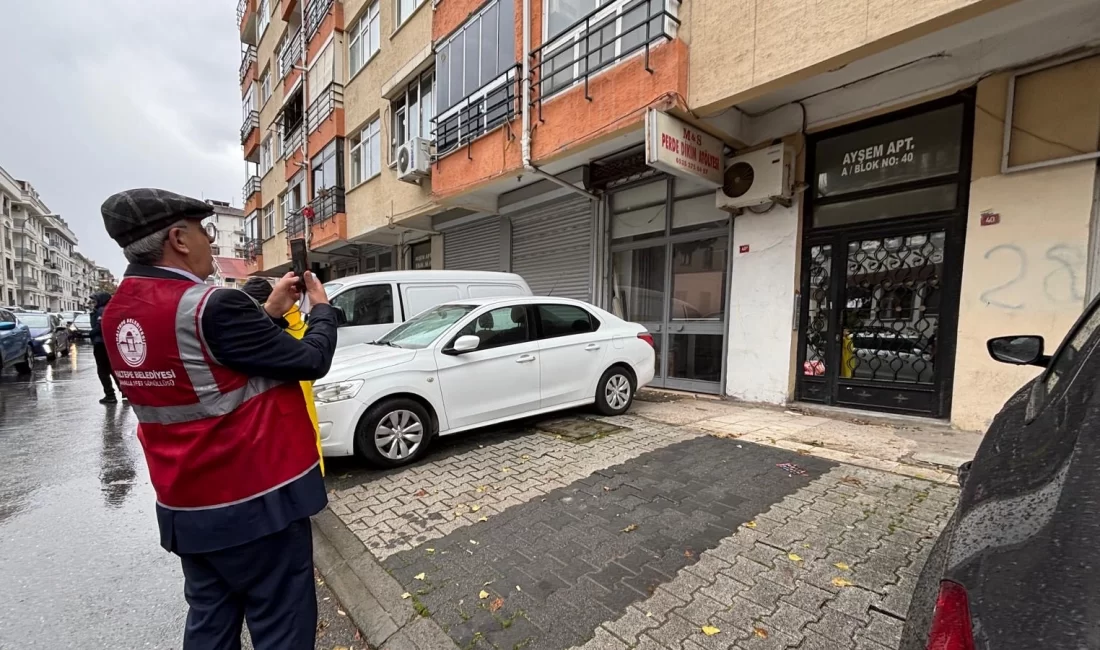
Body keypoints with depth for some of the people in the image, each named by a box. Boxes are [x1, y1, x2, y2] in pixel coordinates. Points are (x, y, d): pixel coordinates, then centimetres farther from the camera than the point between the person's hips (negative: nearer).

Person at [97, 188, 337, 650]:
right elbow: (310, 361, -19)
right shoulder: (211, 306, -25)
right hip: (256, 502, -8)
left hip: (186, 506, 9)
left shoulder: (120, 313, 2)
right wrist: (321, 307, -2)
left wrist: (270, 313, 8)